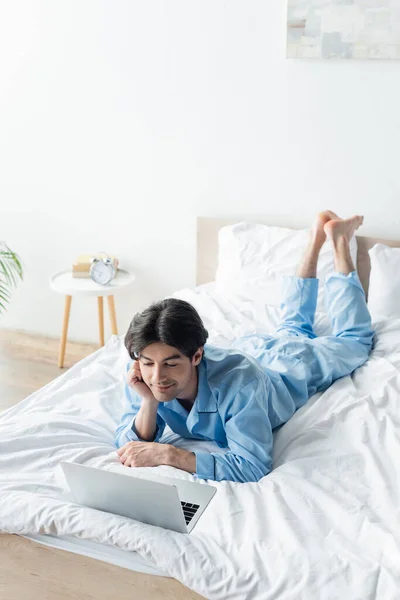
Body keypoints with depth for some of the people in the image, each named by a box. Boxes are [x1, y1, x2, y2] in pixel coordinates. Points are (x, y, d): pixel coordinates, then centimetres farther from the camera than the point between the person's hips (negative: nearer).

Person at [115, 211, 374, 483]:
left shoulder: (238, 380, -51)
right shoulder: (143, 371, -36)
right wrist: (148, 403, -47)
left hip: (294, 364, -4)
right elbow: (128, 445, -27)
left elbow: (253, 468, -50)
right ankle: (317, 237, 44)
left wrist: (168, 454, -55)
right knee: (292, 329, 37)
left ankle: (338, 238, 33)